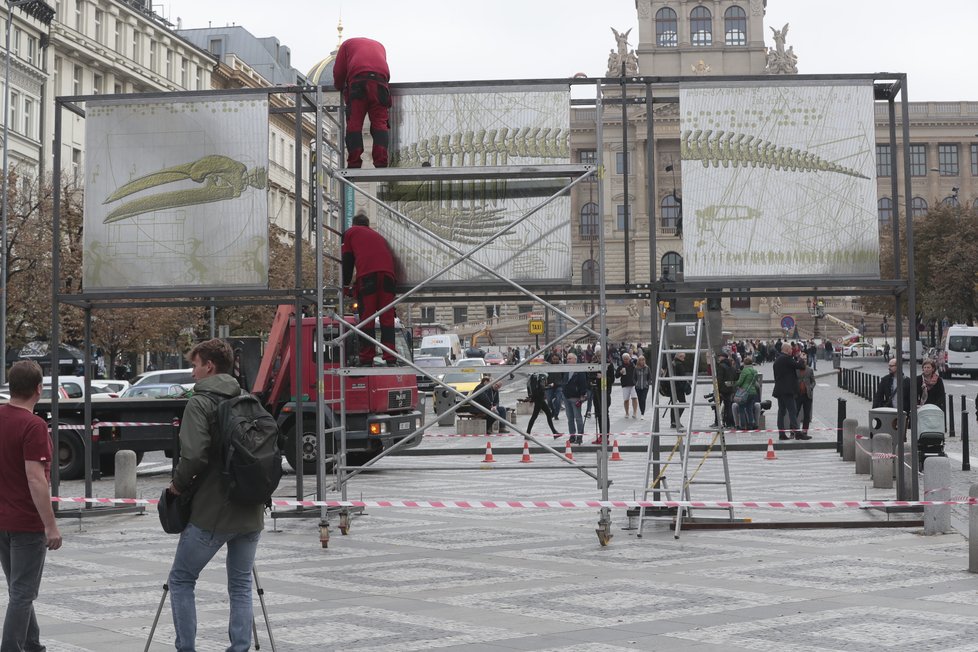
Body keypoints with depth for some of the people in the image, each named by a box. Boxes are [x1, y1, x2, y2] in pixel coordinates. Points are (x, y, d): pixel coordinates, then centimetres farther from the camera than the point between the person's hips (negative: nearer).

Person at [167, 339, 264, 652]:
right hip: (252, 512, 6)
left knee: (181, 579, 10)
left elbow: (194, 455, -20)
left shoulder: (200, 403, -9)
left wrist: (178, 483, -3)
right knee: (241, 585, 13)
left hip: (211, 513, -6)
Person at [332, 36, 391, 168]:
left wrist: (340, 88, 35)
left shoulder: (348, 43, 29)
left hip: (358, 80, -2)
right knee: (380, 123, -1)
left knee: (354, 123, -2)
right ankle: (381, 164, -15)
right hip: (380, 80, 2)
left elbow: (338, 71, 20)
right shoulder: (379, 45, 38)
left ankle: (354, 165, -11)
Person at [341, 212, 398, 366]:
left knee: (367, 318, -1)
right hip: (387, 274, 3)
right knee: (387, 317, 2)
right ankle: (391, 359, -5)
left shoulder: (350, 232, 23)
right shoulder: (378, 235, 34)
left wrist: (346, 285, 25)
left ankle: (366, 360, -4)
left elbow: (347, 260, 17)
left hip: (367, 274, -3)